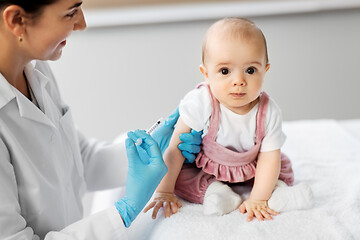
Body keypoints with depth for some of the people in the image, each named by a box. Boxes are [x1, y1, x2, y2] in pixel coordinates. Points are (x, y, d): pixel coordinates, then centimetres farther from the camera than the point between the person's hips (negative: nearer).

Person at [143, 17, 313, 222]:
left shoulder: (269, 112, -25)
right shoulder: (200, 103, -32)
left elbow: (269, 158, -20)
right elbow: (176, 148, -27)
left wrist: (257, 199, -28)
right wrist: (164, 192, -24)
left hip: (249, 168, 2)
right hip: (203, 168, -1)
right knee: (179, 173, -24)